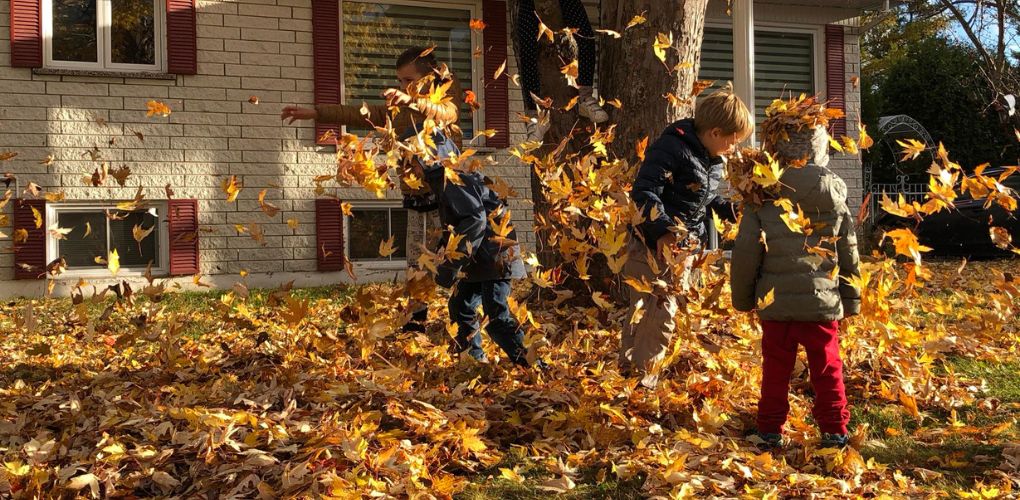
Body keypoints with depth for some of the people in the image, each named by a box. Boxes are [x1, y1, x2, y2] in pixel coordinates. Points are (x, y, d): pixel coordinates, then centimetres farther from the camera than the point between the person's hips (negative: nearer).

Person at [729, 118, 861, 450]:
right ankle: (834, 429, 17)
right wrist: (852, 300, 16)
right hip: (823, 301, 1)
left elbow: (745, 252, -5)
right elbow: (849, 253, 6)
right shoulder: (834, 196, 0)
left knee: (775, 367, 9)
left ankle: (770, 431, 14)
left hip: (775, 302, -1)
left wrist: (742, 297, 8)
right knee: (827, 368, 12)